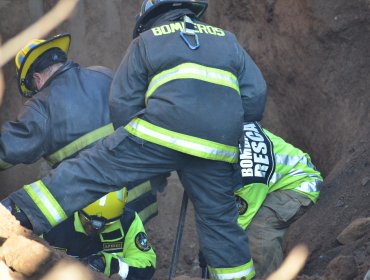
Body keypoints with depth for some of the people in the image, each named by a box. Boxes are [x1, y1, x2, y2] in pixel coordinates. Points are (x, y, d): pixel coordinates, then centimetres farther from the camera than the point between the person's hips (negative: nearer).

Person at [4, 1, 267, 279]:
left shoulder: (145, 41, 18)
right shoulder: (226, 40, 26)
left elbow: (123, 102, 13)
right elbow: (256, 93, 19)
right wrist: (239, 135, 32)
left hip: (160, 135, -3)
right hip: (216, 150, 3)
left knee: (91, 170, -2)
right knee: (219, 217, 16)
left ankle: (22, 215, -9)